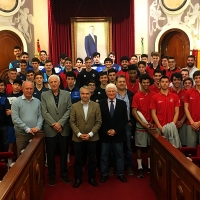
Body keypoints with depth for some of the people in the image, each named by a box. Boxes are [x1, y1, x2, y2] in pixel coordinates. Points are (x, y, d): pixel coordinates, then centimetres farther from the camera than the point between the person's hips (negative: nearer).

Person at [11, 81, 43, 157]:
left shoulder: (37, 101, 7)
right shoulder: (16, 102, -4)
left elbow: (40, 116, 6)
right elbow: (15, 119, -11)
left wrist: (38, 127, -11)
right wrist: (27, 129, -15)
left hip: (35, 133, 3)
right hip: (21, 134, -3)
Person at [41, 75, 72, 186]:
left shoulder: (67, 94, 4)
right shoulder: (44, 95, 2)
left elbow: (69, 110, -3)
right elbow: (44, 112, -4)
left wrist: (60, 123, -13)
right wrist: (54, 124, -13)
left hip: (64, 129, 1)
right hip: (50, 129, -1)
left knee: (64, 152, 10)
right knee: (51, 154, 7)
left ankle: (64, 174, 24)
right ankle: (52, 175, 20)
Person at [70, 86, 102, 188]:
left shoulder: (96, 106, -2)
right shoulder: (74, 106, 0)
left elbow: (98, 122, -4)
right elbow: (72, 122, -2)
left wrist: (90, 134, -13)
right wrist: (79, 134, -13)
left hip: (92, 137, 0)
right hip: (78, 138, 0)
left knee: (92, 159, 11)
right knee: (78, 160, 9)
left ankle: (91, 178, 27)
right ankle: (78, 179, 24)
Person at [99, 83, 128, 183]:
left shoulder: (122, 103, 1)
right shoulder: (101, 103, -1)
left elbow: (125, 120, -3)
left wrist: (116, 130, -12)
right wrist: (106, 131, -12)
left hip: (118, 134, 1)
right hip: (105, 134, 0)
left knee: (119, 155, 10)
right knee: (104, 155, 9)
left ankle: (120, 173, 23)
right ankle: (104, 174, 21)